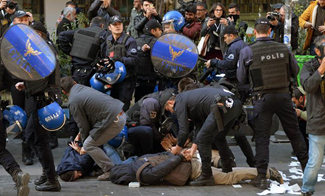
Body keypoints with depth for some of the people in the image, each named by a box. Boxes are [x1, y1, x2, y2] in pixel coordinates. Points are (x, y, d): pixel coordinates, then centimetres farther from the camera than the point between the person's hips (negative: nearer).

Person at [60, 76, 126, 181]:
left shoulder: (73, 102, -7)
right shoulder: (85, 88, 19)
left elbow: (83, 124, 0)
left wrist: (85, 146, 15)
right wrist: (80, 134, 37)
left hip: (114, 121, -9)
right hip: (121, 114, 9)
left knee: (89, 145, -2)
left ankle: (110, 171, -4)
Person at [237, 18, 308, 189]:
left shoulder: (247, 52, -7)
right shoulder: (283, 48, -1)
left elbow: (241, 79, 0)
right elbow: (295, 71, 8)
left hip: (262, 97, -2)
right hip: (283, 95, 2)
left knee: (262, 137, 4)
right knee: (294, 133, 15)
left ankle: (262, 177, 1)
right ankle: (307, 168, 24)